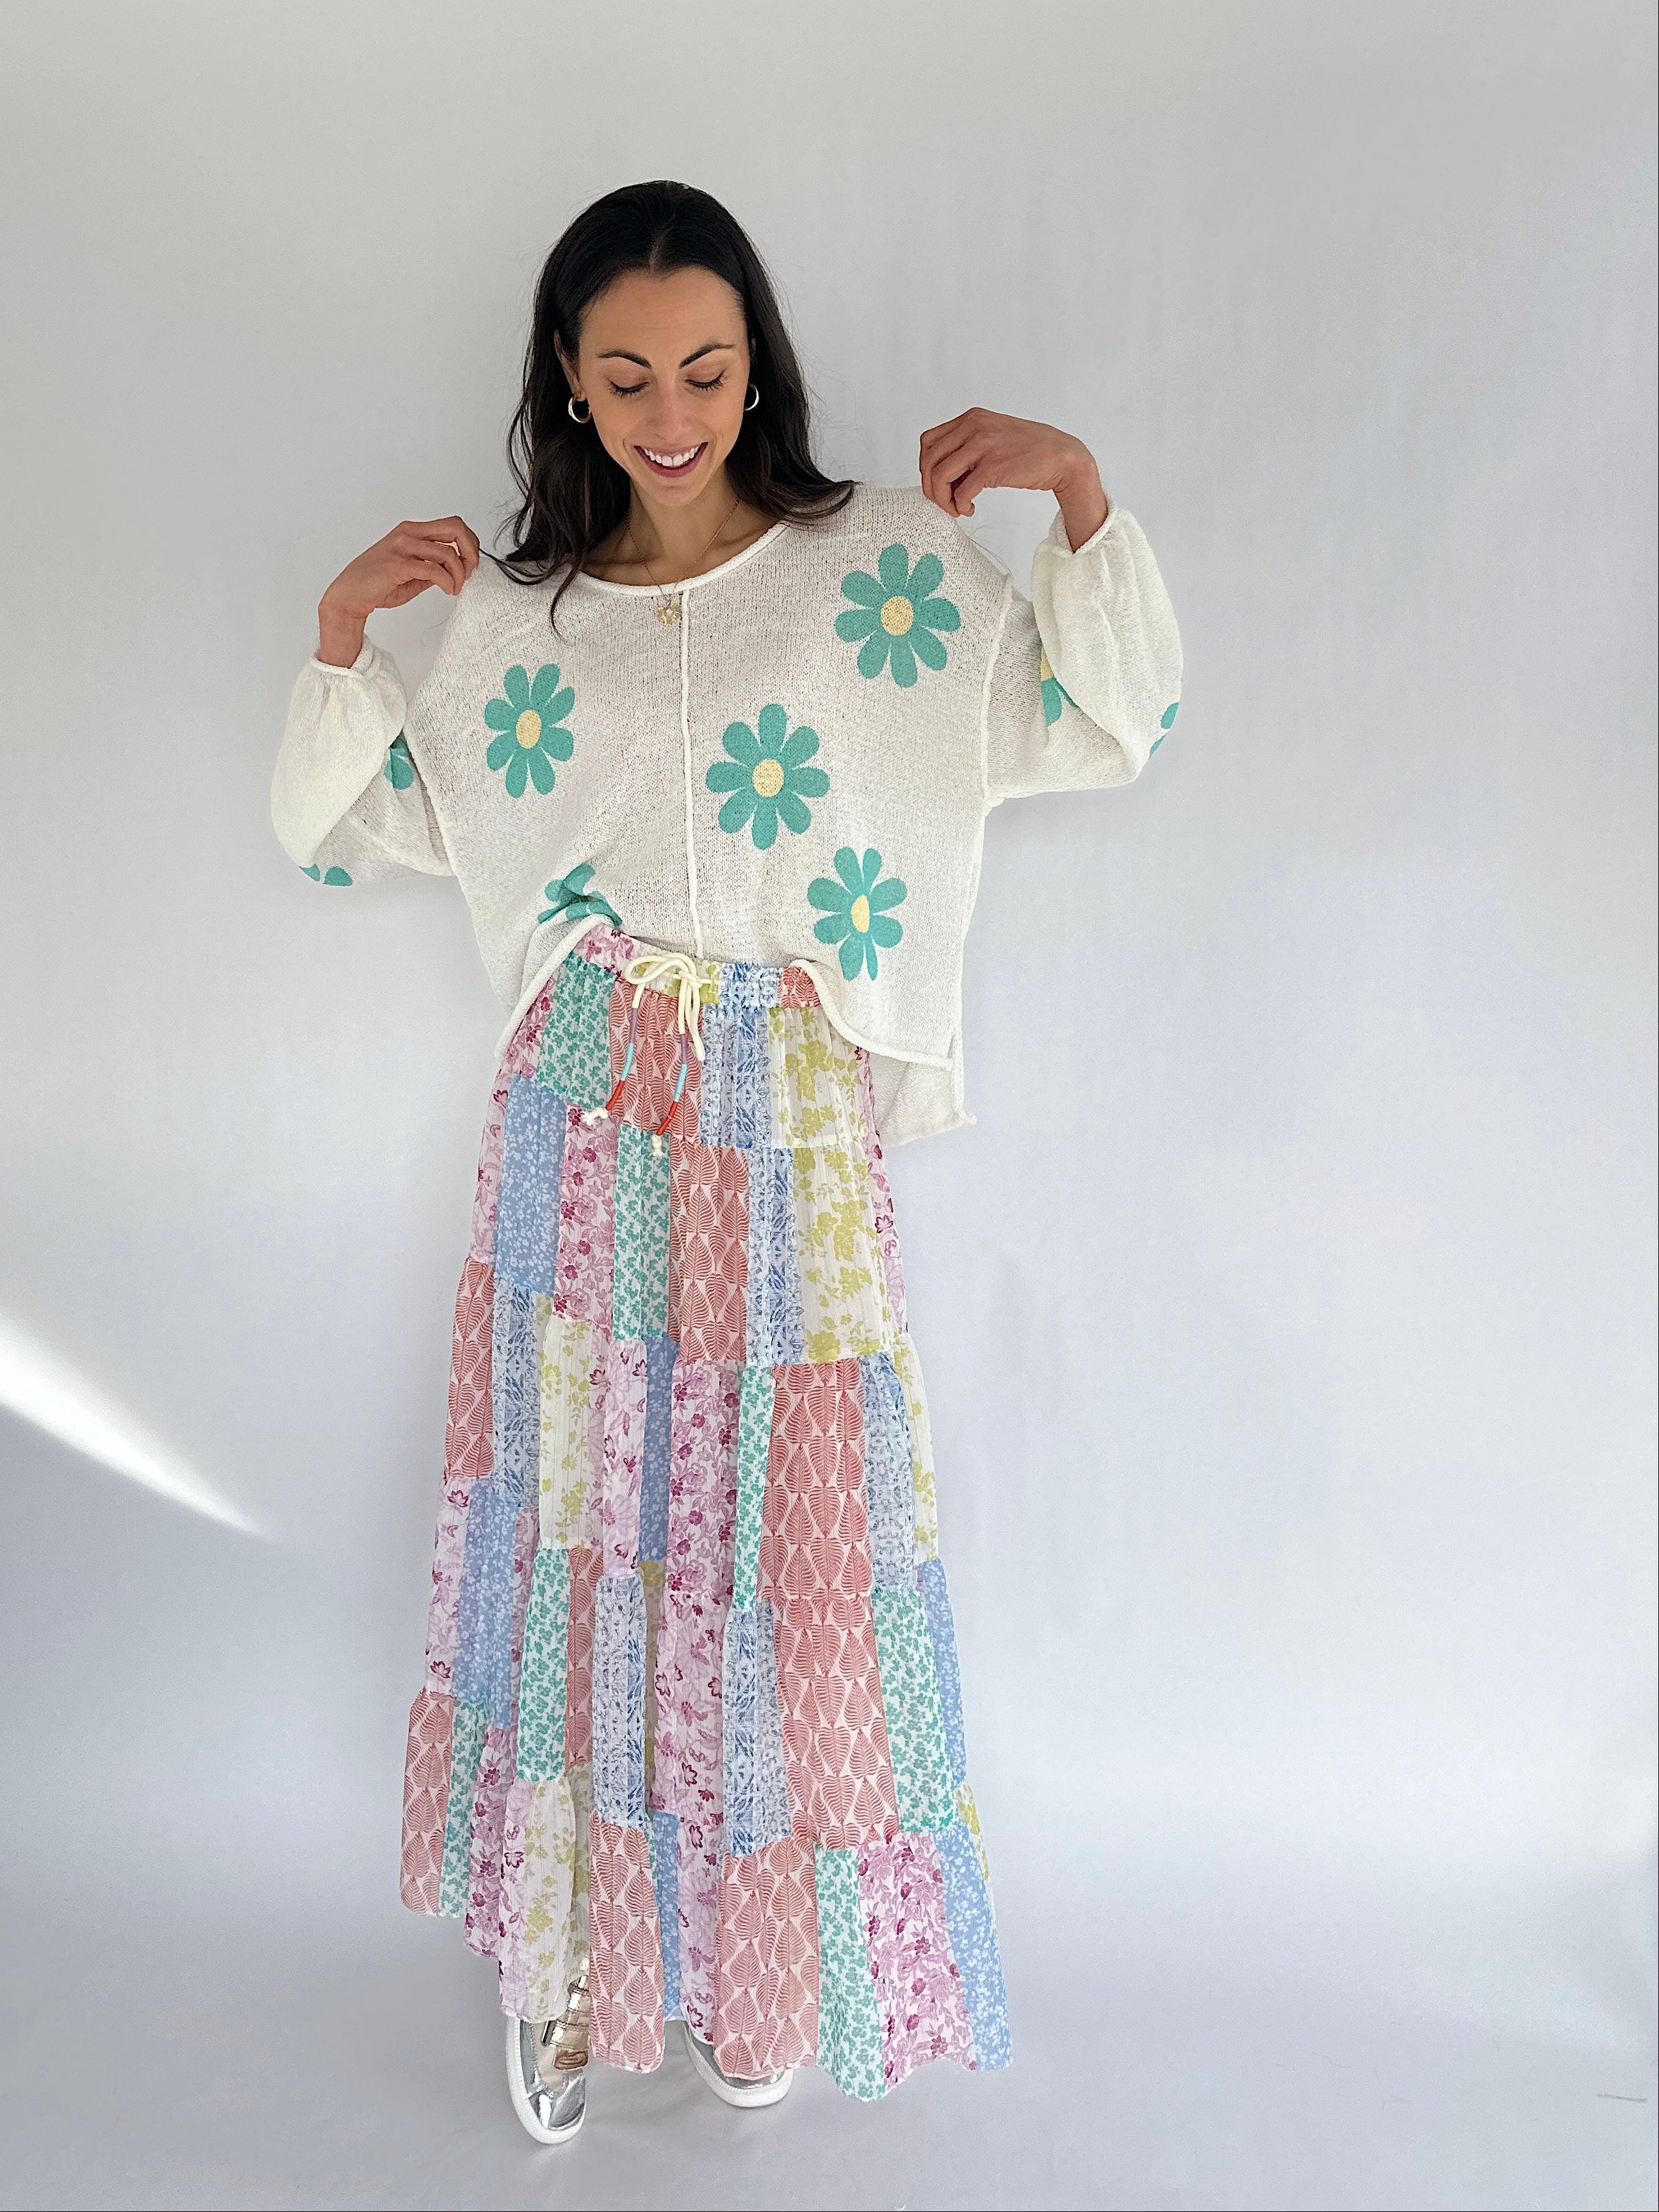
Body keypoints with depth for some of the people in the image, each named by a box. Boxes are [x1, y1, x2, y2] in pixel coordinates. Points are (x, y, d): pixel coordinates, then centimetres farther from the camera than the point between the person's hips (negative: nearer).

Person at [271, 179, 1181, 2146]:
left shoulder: (879, 567, 4)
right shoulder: (508, 611, 10)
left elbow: (1106, 727, 1)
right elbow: (348, 830, 15)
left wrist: (1080, 494, -11)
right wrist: (343, 633, 2)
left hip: (786, 1122, -1)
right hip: (579, 1118, 2)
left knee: (778, 1523, 5)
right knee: (572, 1508, 7)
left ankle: (761, 1960, 30)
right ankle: (566, 1949, 29)